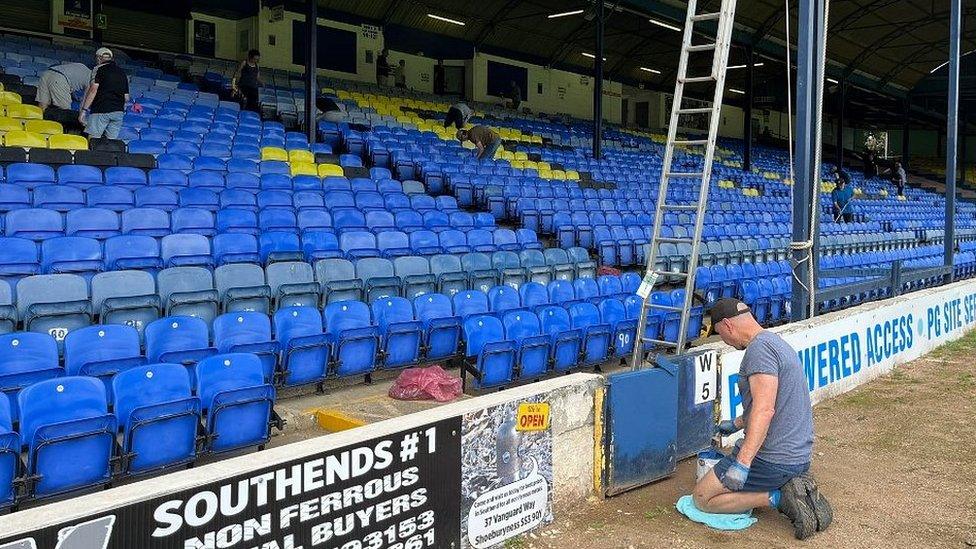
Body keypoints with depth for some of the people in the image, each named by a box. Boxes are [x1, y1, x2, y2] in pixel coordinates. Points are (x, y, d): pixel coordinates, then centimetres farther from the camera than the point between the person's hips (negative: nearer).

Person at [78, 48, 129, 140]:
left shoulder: (99, 69, 3)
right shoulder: (122, 72, 19)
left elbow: (93, 89, -9)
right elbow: (126, 98, 16)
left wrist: (83, 110, -10)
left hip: (101, 110, -6)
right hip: (118, 111, 6)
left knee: (92, 140, -8)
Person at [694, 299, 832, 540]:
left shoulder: (759, 348, -18)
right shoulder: (777, 342, 14)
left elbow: (765, 409, -30)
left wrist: (743, 463, -35)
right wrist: (736, 424, 42)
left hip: (771, 458, -10)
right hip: (800, 455, 10)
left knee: (703, 498, 3)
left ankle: (777, 498, -8)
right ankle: (795, 490, 9)